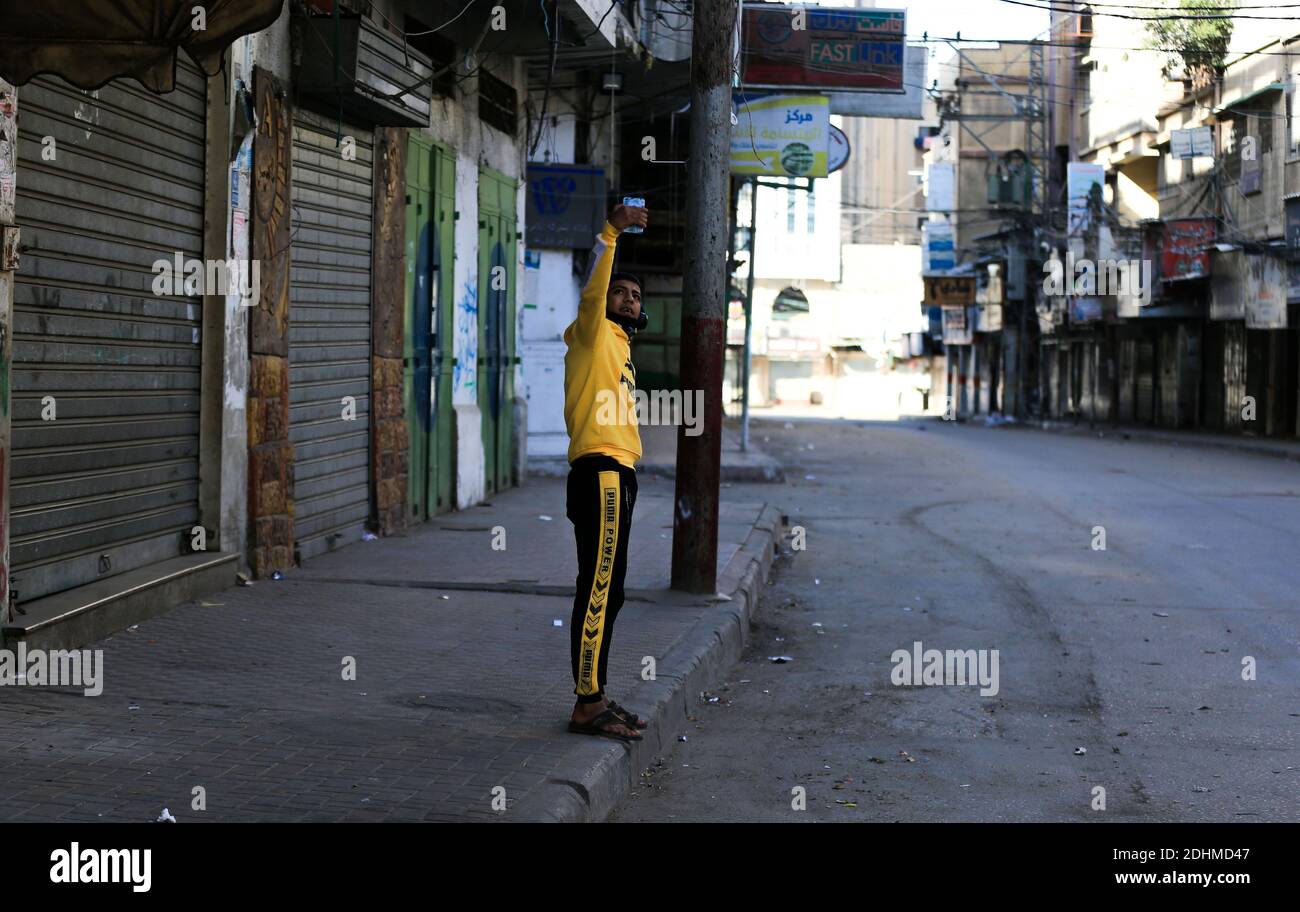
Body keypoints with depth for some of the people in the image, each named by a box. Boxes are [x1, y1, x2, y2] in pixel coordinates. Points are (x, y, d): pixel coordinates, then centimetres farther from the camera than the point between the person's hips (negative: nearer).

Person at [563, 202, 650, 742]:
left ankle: (594, 698, 17)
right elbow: (591, 289, -20)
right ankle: (588, 706, -13)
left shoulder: (618, 346, 24)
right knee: (599, 591, -12)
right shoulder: (593, 334, -2)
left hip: (617, 476, 10)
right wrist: (610, 232, -30)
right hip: (599, 472, -10)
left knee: (606, 592, 11)